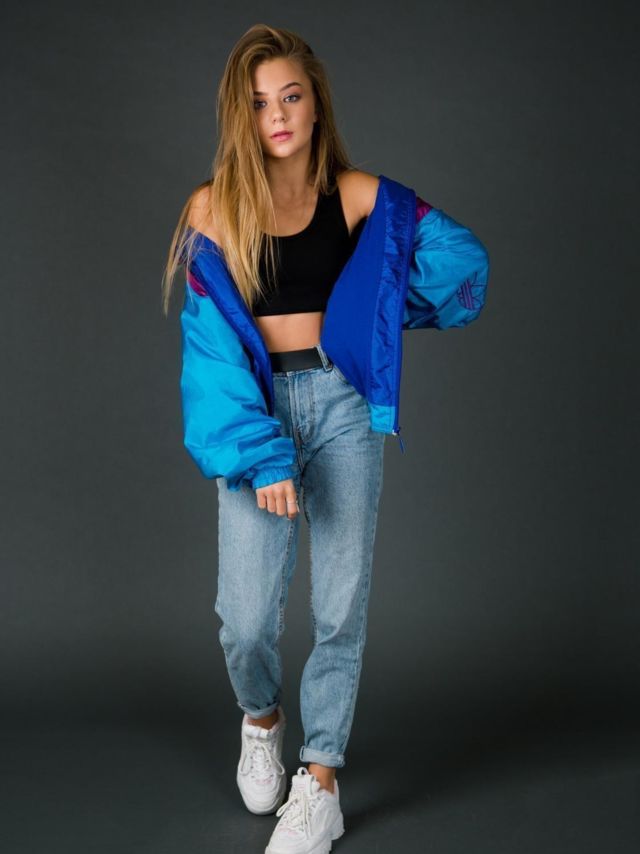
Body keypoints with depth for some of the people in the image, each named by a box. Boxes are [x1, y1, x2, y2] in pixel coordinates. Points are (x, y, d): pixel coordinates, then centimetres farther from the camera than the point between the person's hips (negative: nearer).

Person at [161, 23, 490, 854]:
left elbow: (463, 257, 7)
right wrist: (260, 453, -14)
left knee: (342, 605, 1)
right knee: (247, 615, -5)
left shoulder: (358, 195, 1)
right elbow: (211, 339, -6)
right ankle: (261, 719, 30)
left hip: (344, 404, 1)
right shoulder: (214, 207, -1)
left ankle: (321, 782, 17)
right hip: (258, 409, -1)